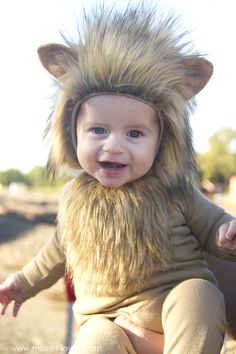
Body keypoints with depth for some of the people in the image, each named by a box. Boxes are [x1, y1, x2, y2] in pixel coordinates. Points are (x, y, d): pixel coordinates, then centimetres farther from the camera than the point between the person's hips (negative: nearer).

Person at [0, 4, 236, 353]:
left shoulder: (175, 191, -4)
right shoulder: (74, 199, 5)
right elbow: (60, 249, 24)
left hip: (179, 311, -1)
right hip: (109, 321, 2)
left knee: (198, 294, -33)